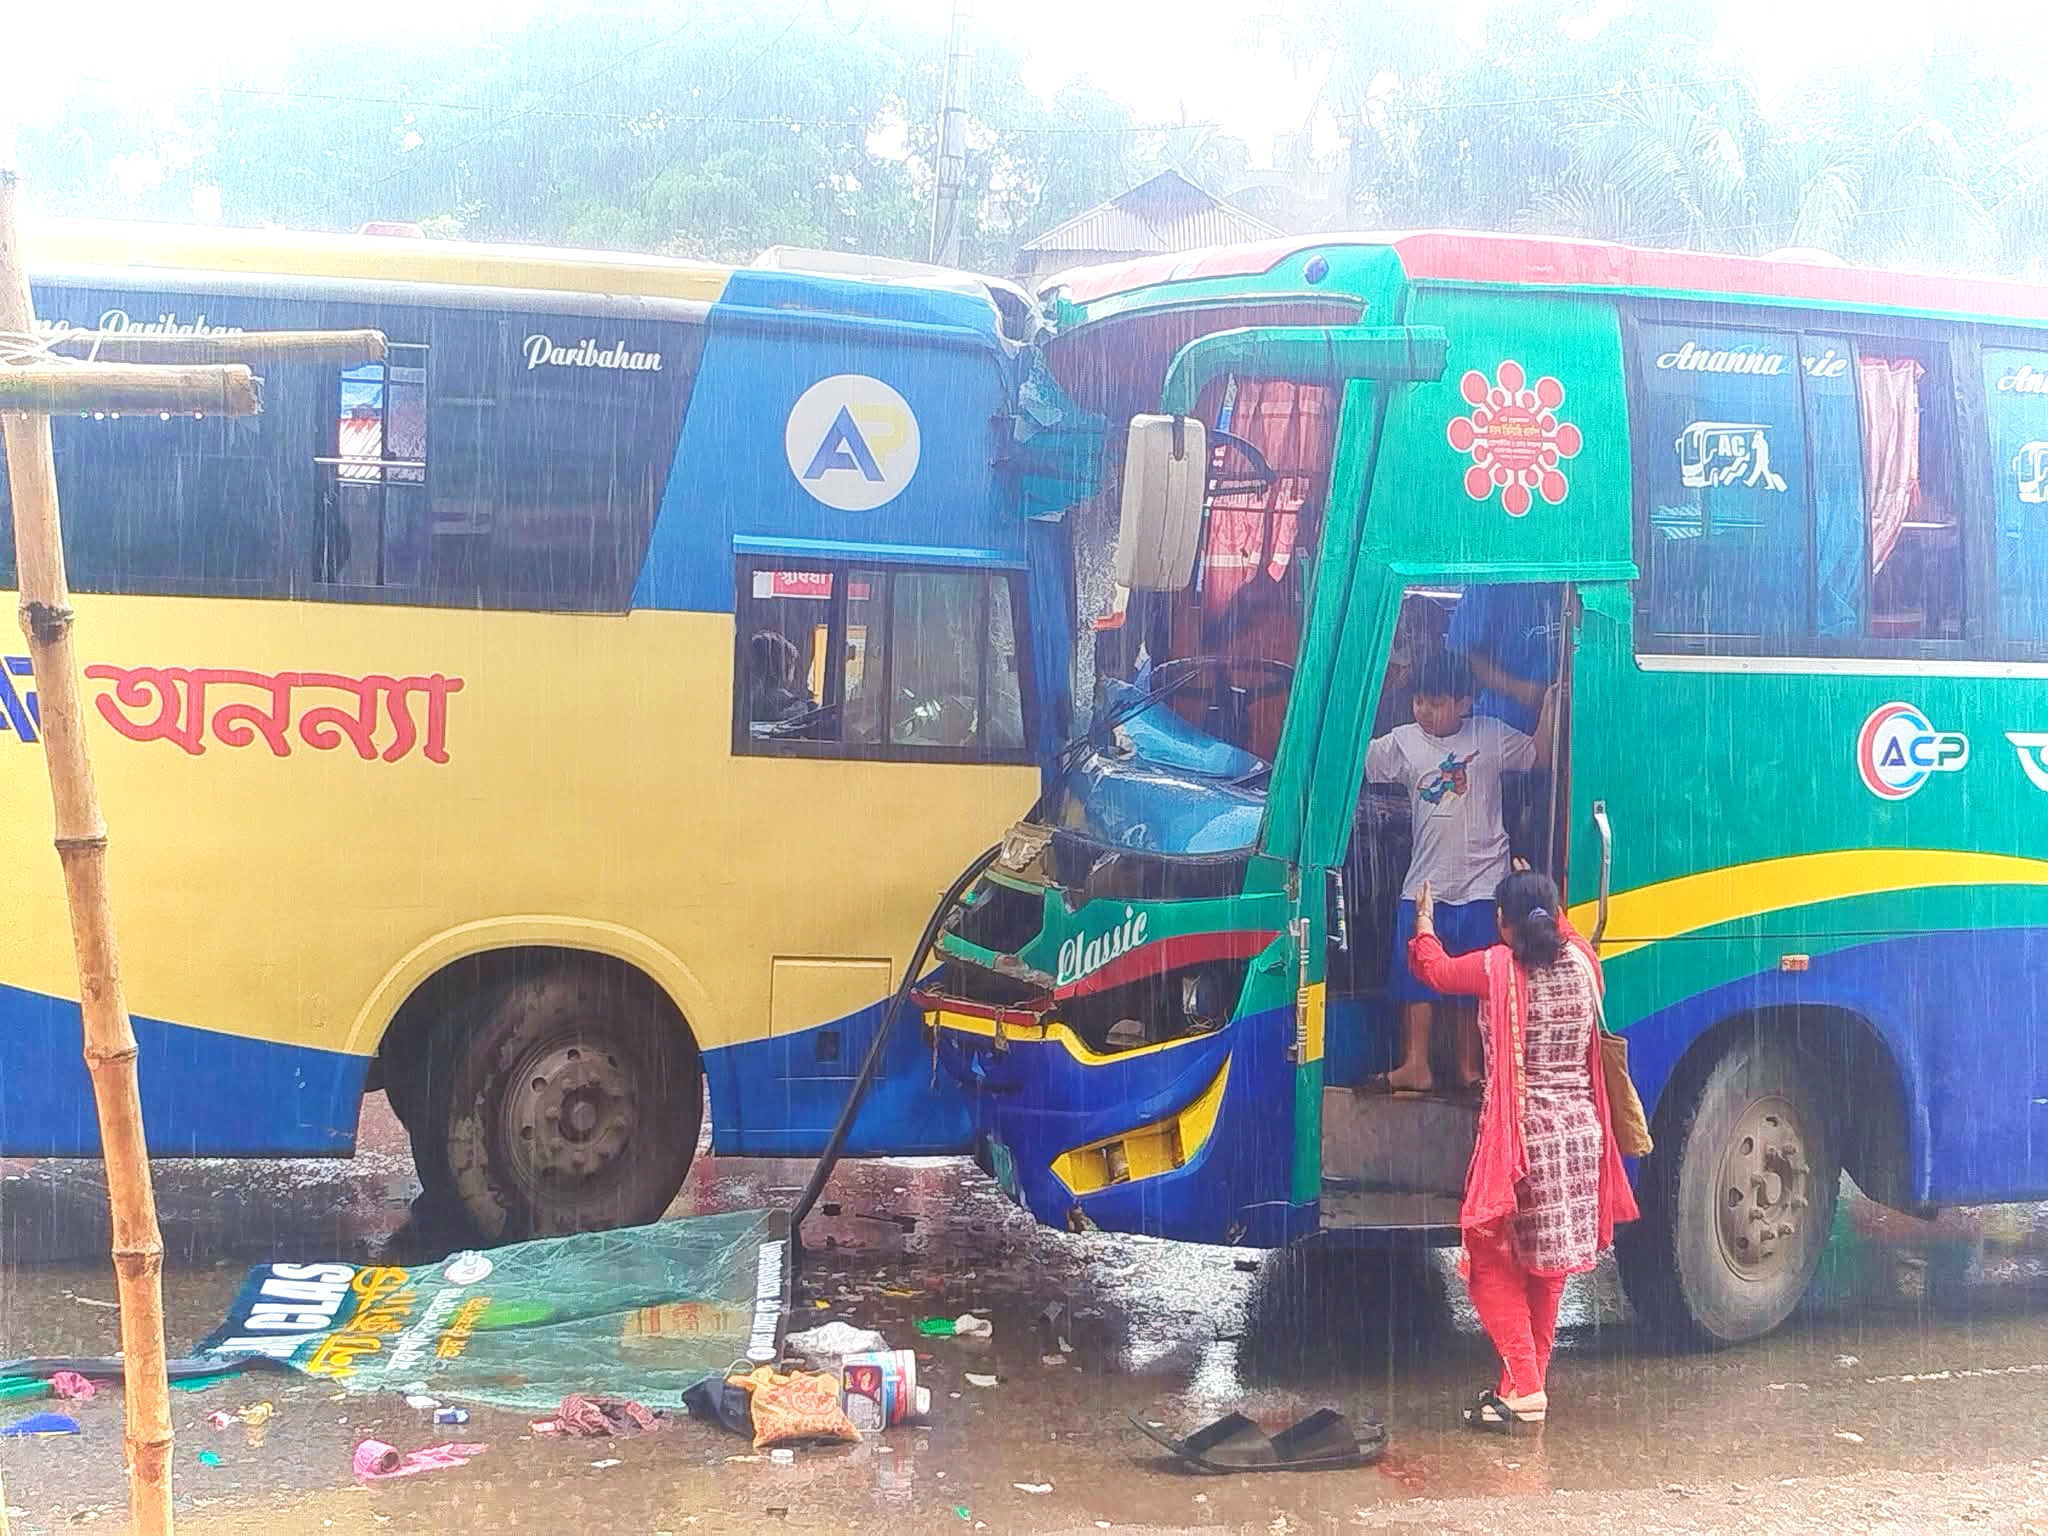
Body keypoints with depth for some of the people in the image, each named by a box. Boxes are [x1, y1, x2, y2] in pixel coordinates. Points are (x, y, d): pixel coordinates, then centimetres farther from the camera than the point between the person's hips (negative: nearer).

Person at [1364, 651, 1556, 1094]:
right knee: (1415, 976, 3)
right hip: (1424, 885, 2)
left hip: (1480, 884, -2)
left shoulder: (1491, 737, -1)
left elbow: (1538, 755, 6)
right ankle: (1416, 1066, 11)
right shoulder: (1402, 743, 3)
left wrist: (1550, 704, -3)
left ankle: (1470, 1067, 16)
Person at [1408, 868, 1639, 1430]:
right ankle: (1529, 1381, 20)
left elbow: (1435, 968, 7)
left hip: (1521, 1138, -5)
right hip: (1580, 1135, 6)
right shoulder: (1583, 964, 3)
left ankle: (1524, 1389, -7)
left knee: (1493, 1266, 3)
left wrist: (1425, 920, 26)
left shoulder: (1499, 968, -11)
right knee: (1547, 1268, 14)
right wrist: (1544, 902, 44)